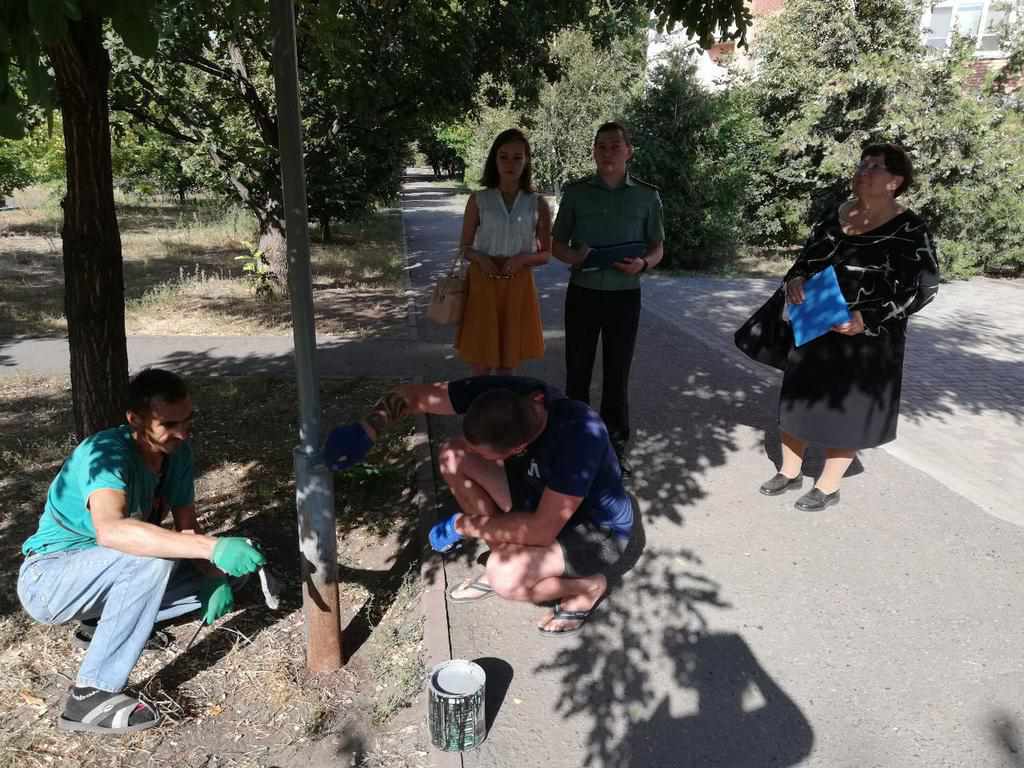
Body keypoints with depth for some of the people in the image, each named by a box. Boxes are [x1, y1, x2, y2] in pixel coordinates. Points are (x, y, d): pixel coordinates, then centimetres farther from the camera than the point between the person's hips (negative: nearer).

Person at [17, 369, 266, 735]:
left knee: (212, 577, 0)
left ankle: (102, 621, 14)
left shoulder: (177, 452, -8)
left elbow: (187, 528, -2)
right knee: (153, 557, -33)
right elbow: (110, 530, -50)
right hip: (47, 580, -7)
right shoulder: (107, 453, -30)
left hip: (106, 576, 7)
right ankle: (91, 696, -21)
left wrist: (214, 577, -21)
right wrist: (213, 547, -57)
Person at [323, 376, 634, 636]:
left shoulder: (579, 436, -39)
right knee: (452, 457, -8)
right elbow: (413, 394, -14)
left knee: (507, 576, -33)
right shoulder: (504, 395, -22)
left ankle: (589, 585, -1)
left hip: (597, 532, -6)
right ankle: (504, 559, 7)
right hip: (541, 495, 7)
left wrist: (462, 525, -25)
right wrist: (365, 431, -31)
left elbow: (542, 530, -37)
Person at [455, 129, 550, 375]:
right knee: (481, 366, 2)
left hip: (518, 287, 1)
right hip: (482, 285, -1)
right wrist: (480, 258, -16)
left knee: (508, 365, 10)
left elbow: (545, 254, 5)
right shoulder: (478, 200, 0)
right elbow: (465, 248, 6)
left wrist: (523, 258, -16)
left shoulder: (538, 204, 1)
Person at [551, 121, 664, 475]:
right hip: (582, 293, 0)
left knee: (618, 374, 8)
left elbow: (657, 249, 6)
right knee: (578, 371, 6)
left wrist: (642, 264, -17)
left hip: (624, 296, 0)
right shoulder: (576, 192, 1)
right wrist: (575, 256, -17)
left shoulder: (647, 196, 1)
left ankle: (616, 446, 21)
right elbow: (557, 245, 6)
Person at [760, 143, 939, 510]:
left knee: (848, 408, 6)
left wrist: (867, 320, -21)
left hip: (866, 338, -5)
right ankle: (790, 472, 30)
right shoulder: (833, 216, 3)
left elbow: (923, 288, -11)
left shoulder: (908, 229, -11)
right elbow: (806, 260, 13)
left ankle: (828, 487, 23)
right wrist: (795, 280, -11)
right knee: (798, 398, 12)